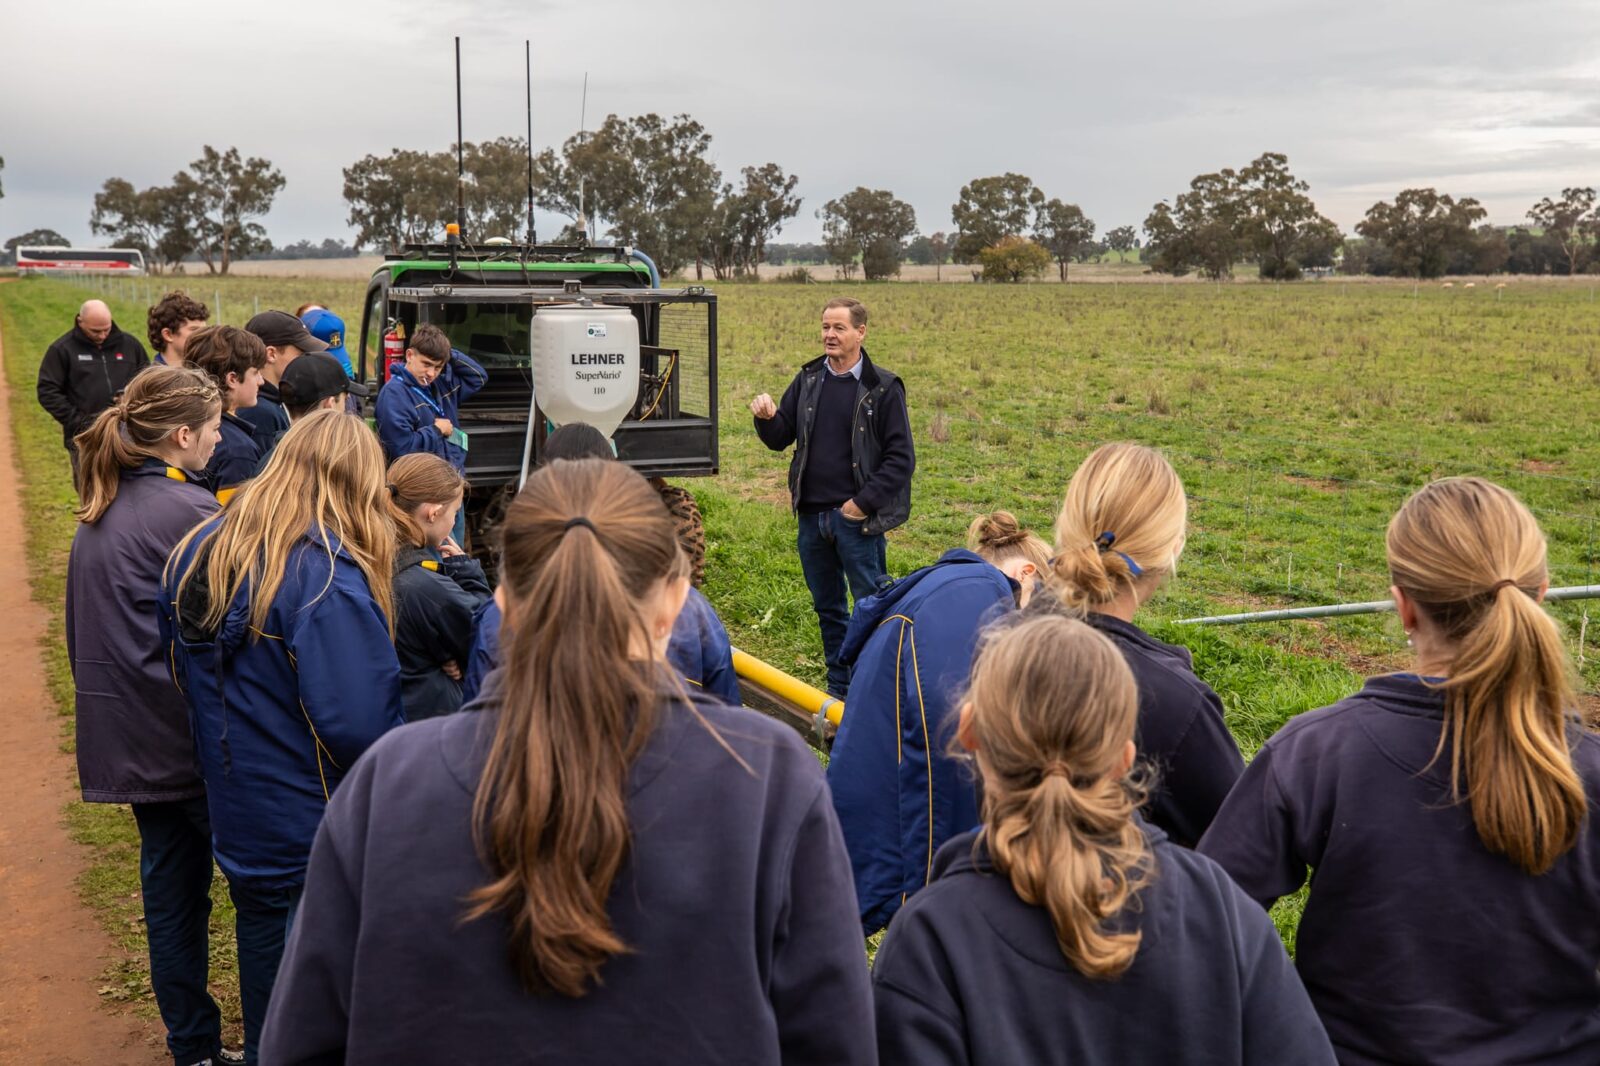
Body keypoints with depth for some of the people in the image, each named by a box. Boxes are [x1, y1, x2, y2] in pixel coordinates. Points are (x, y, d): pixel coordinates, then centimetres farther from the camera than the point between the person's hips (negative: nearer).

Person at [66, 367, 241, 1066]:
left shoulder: (100, 511, 9)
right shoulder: (188, 511, -18)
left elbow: (92, 627, 16)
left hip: (125, 737, 8)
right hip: (187, 737, -8)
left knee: (172, 889, 16)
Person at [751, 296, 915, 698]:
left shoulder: (883, 388, -7)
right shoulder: (808, 380, 8)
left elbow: (902, 458, -8)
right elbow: (779, 439, 11)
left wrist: (864, 503, -13)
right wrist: (767, 418, -10)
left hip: (857, 518, -5)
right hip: (812, 515, 6)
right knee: (827, 608, 15)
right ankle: (838, 688, 28)